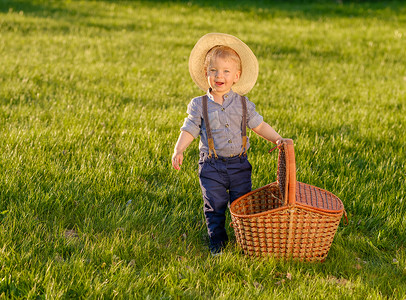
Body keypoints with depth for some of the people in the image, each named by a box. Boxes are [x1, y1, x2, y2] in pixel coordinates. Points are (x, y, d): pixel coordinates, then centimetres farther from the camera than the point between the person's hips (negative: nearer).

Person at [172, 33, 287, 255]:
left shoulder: (243, 103, 1)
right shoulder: (199, 105, -3)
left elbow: (258, 125, 7)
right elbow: (189, 130, -3)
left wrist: (277, 138, -3)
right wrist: (178, 150, -17)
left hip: (238, 163, 1)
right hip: (211, 165, -1)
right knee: (214, 205, 4)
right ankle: (217, 240, 20)